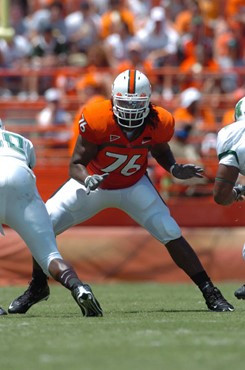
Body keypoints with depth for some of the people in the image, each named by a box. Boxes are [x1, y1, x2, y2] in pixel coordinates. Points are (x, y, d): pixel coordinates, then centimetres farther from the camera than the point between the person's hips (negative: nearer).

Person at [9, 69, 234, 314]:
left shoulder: (158, 124, -23)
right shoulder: (97, 121, -32)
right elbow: (76, 164, -24)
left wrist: (174, 169, -18)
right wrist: (87, 180, -45)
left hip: (134, 187, 1)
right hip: (94, 183, 0)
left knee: (171, 234, -14)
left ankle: (211, 294, -2)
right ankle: (37, 286, 17)